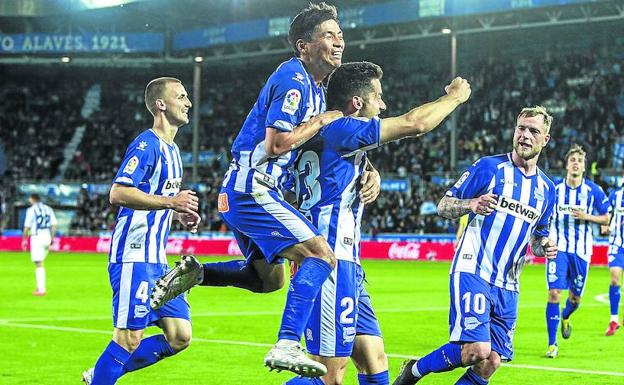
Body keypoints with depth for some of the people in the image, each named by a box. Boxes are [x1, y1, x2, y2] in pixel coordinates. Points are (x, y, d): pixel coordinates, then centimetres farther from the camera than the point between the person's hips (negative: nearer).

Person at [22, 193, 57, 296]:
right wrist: (51, 238, 15)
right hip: (47, 237, 6)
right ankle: (40, 286, 19)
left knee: (39, 264, -6)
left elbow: (27, 227, -6)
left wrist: (24, 240, 4)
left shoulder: (31, 210, -4)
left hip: (37, 237, -6)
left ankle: (41, 289, -9)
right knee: (40, 263, 20)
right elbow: (54, 225, 7)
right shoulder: (48, 209, 12)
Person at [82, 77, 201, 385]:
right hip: (134, 258, -9)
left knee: (179, 337, 5)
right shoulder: (146, 145, -12)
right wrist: (171, 202, -23)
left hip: (156, 260, 9)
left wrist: (180, 214, 11)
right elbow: (118, 194, -23)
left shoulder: (171, 150, 19)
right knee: (129, 338, -9)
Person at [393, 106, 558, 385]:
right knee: (477, 350, -21)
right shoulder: (489, 167, -2)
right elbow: (443, 206, -1)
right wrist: (471, 204, -22)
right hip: (472, 271, -6)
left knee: (491, 362, -1)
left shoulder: (546, 188, 14)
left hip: (507, 285, 6)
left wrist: (544, 246, 2)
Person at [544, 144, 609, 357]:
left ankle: (565, 318, 49)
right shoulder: (554, 189, -1)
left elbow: (606, 218, 4)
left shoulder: (593, 191, -2)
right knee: (554, 293, -14)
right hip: (558, 248, -1)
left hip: (581, 251, 1)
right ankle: (552, 344, -7)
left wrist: (586, 216, -12)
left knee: (575, 297, 11)